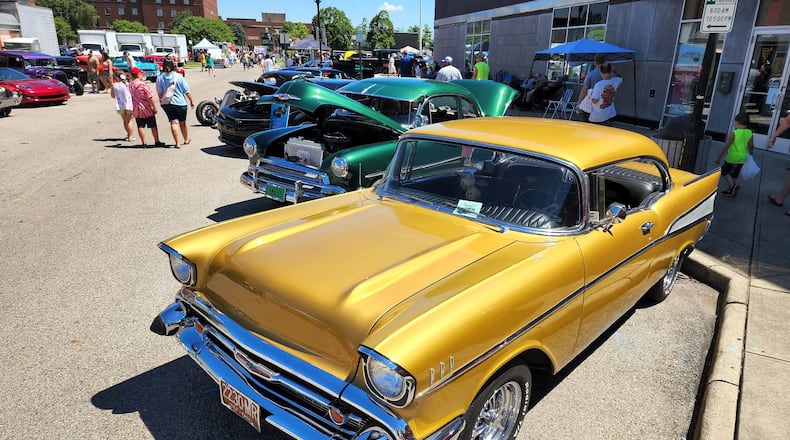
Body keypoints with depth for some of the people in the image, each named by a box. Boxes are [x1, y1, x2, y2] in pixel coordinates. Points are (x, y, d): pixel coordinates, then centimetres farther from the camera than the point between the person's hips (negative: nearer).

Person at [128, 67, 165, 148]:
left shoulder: (130, 85, 3)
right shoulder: (143, 85, -17)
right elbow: (150, 97, -18)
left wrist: (142, 80, 24)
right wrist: (154, 107, -9)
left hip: (137, 109, 5)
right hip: (147, 109, -5)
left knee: (140, 126, 8)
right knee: (153, 126, 6)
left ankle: (143, 143, 7)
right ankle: (157, 142, 13)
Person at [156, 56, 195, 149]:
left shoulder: (160, 78, -2)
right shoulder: (179, 77, -9)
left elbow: (159, 92, 4)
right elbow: (187, 91, -6)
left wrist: (161, 101, 20)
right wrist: (191, 101, 5)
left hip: (166, 103, 2)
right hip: (180, 102, -1)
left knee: (174, 122, 1)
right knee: (182, 122, 13)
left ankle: (178, 143, -6)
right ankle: (186, 139, 29)